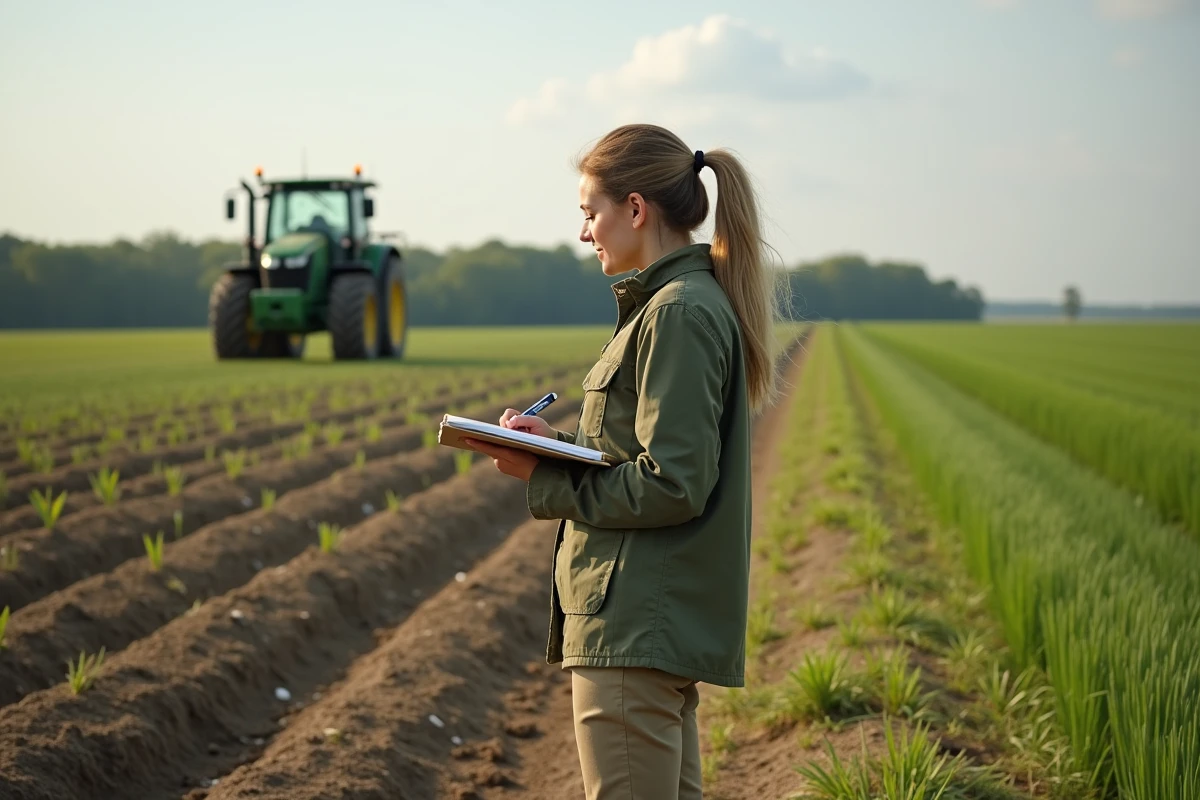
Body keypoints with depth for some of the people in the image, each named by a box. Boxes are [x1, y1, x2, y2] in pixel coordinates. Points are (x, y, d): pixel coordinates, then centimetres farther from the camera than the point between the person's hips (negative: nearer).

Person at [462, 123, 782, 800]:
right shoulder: (690, 302, 16)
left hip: (638, 626, -11)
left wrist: (545, 480, -11)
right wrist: (557, 441, 4)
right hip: (664, 618, 11)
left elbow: (672, 485, -21)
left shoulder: (679, 313, -16)